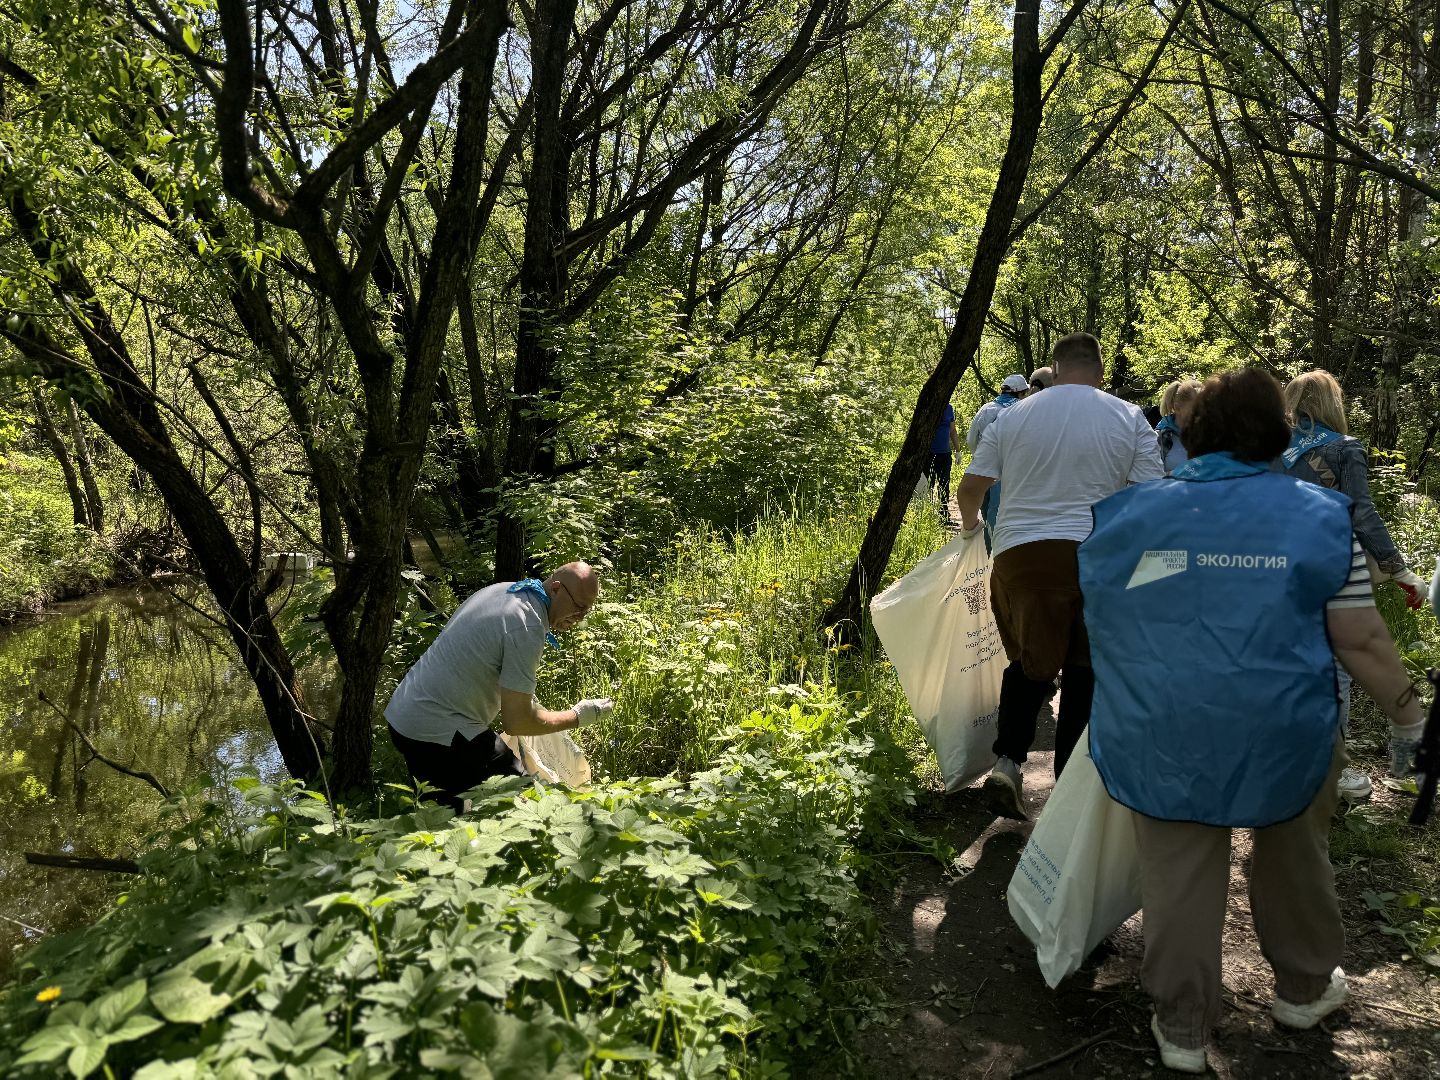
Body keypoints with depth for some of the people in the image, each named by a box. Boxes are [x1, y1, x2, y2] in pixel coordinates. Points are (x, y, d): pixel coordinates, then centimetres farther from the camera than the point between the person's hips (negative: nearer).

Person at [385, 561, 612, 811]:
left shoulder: (502, 589, 6)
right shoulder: (527, 627, -22)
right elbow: (516, 722, -20)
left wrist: (523, 699, 21)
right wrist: (579, 716, -7)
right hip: (440, 735, -10)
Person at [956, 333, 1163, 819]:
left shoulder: (1012, 416, 8)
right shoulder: (1130, 418, 5)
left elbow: (969, 489, 9)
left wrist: (970, 524, 29)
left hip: (1019, 552, 1)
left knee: (1028, 661, 17)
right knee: (1084, 668, 12)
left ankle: (1008, 761, 2)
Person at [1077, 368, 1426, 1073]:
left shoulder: (1121, 515, 2)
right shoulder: (1321, 516, -2)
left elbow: (1090, 620, 13)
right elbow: (1362, 642, -1)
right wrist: (1409, 718, 14)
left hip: (1161, 739, 0)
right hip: (1282, 734, 0)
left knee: (1177, 880, 12)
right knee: (1293, 860, 24)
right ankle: (1303, 989, 46)